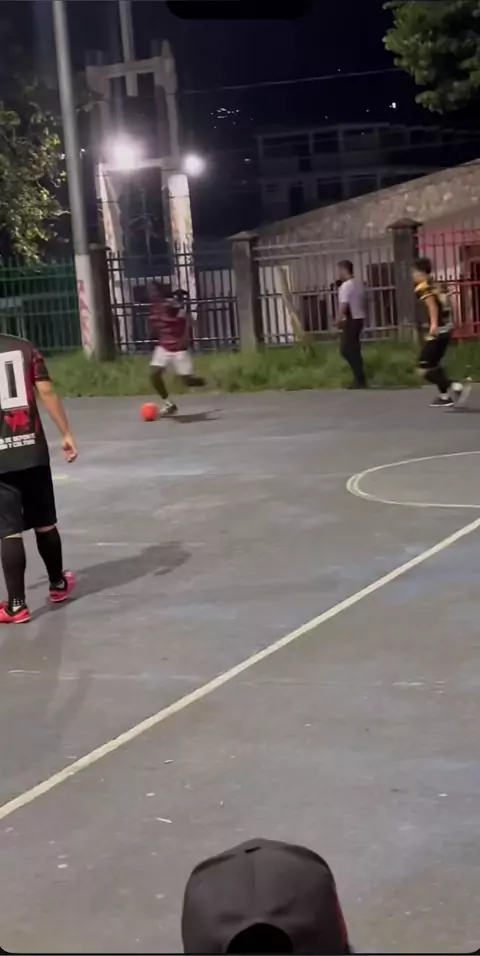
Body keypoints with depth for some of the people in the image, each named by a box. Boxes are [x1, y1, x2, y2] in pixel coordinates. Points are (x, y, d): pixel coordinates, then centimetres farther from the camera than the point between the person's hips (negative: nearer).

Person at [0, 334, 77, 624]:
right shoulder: (24, 347, 4)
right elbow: (47, 392, -2)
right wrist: (66, 434, 3)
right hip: (32, 450, 3)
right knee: (45, 523, 18)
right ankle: (58, 584, 34)